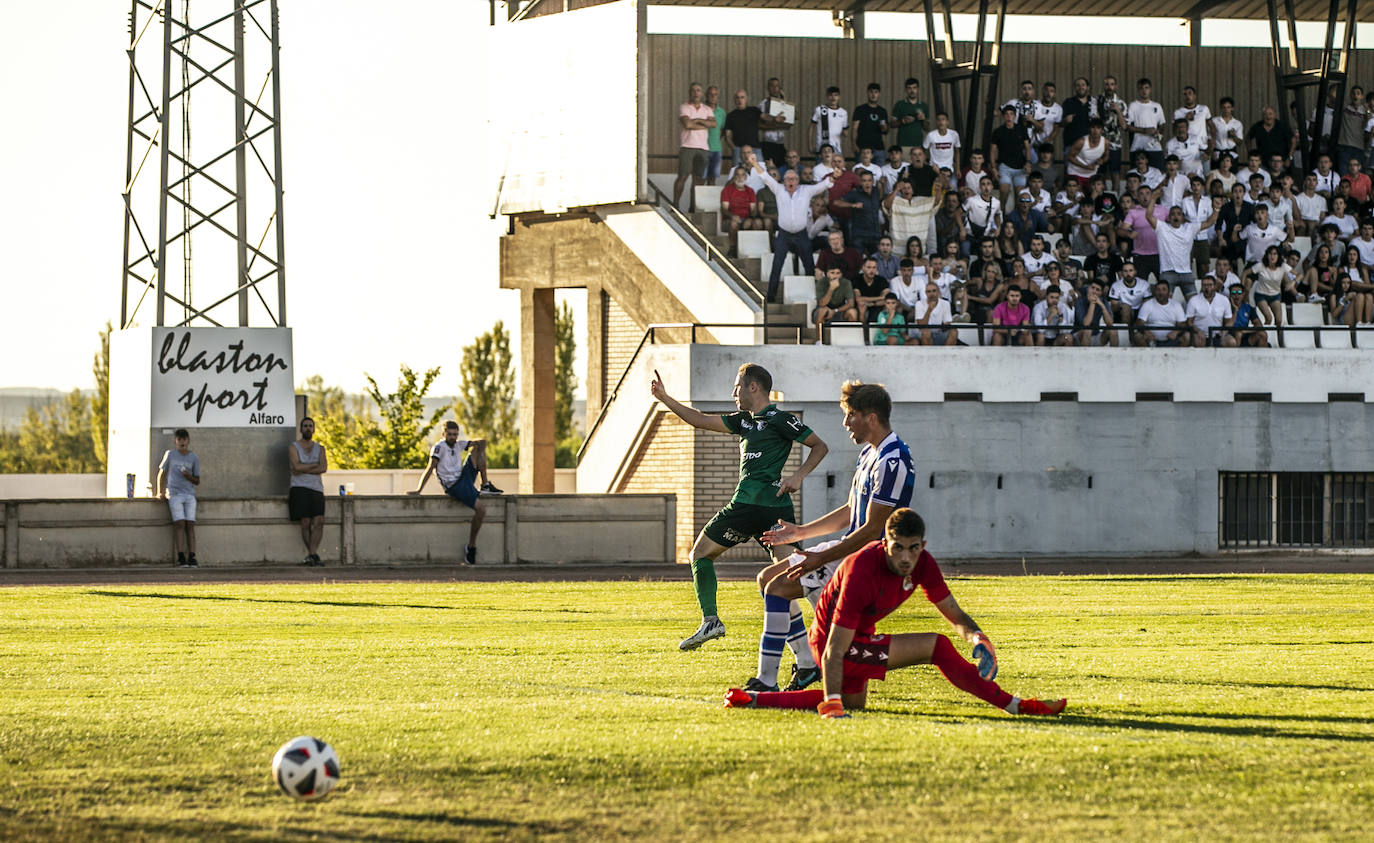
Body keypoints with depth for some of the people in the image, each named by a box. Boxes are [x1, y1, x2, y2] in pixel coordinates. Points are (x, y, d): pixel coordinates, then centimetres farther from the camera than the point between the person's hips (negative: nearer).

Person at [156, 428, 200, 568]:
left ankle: (192, 557, -10)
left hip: (189, 495, 2)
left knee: (190, 525, -8)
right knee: (179, 524, -14)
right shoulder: (170, 454, 6)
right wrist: (160, 492, 7)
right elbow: (162, 473, 15)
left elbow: (197, 481, 11)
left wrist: (188, 476, -9)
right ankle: (181, 558, -17)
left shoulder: (194, 458, 7)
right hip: (174, 494, -1)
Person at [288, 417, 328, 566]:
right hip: (300, 488, -3)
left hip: (317, 488, 3)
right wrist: (315, 465, -2)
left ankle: (311, 555, -16)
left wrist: (303, 470, -8)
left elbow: (323, 468, 0)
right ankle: (314, 555, -2)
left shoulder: (319, 448, 17)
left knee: (319, 522, -13)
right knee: (305, 523, -8)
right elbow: (297, 466, -10)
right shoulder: (294, 447, 7)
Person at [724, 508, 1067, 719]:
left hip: (860, 637, 9)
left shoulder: (922, 564, -13)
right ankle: (1013, 705, -13)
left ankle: (750, 699, 32)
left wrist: (977, 637, -24)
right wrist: (831, 705, -40)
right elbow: (833, 652, -33)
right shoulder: (862, 572, -34)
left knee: (853, 703, 34)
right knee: (936, 646, -20)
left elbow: (954, 614, -2)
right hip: (831, 642, -9)